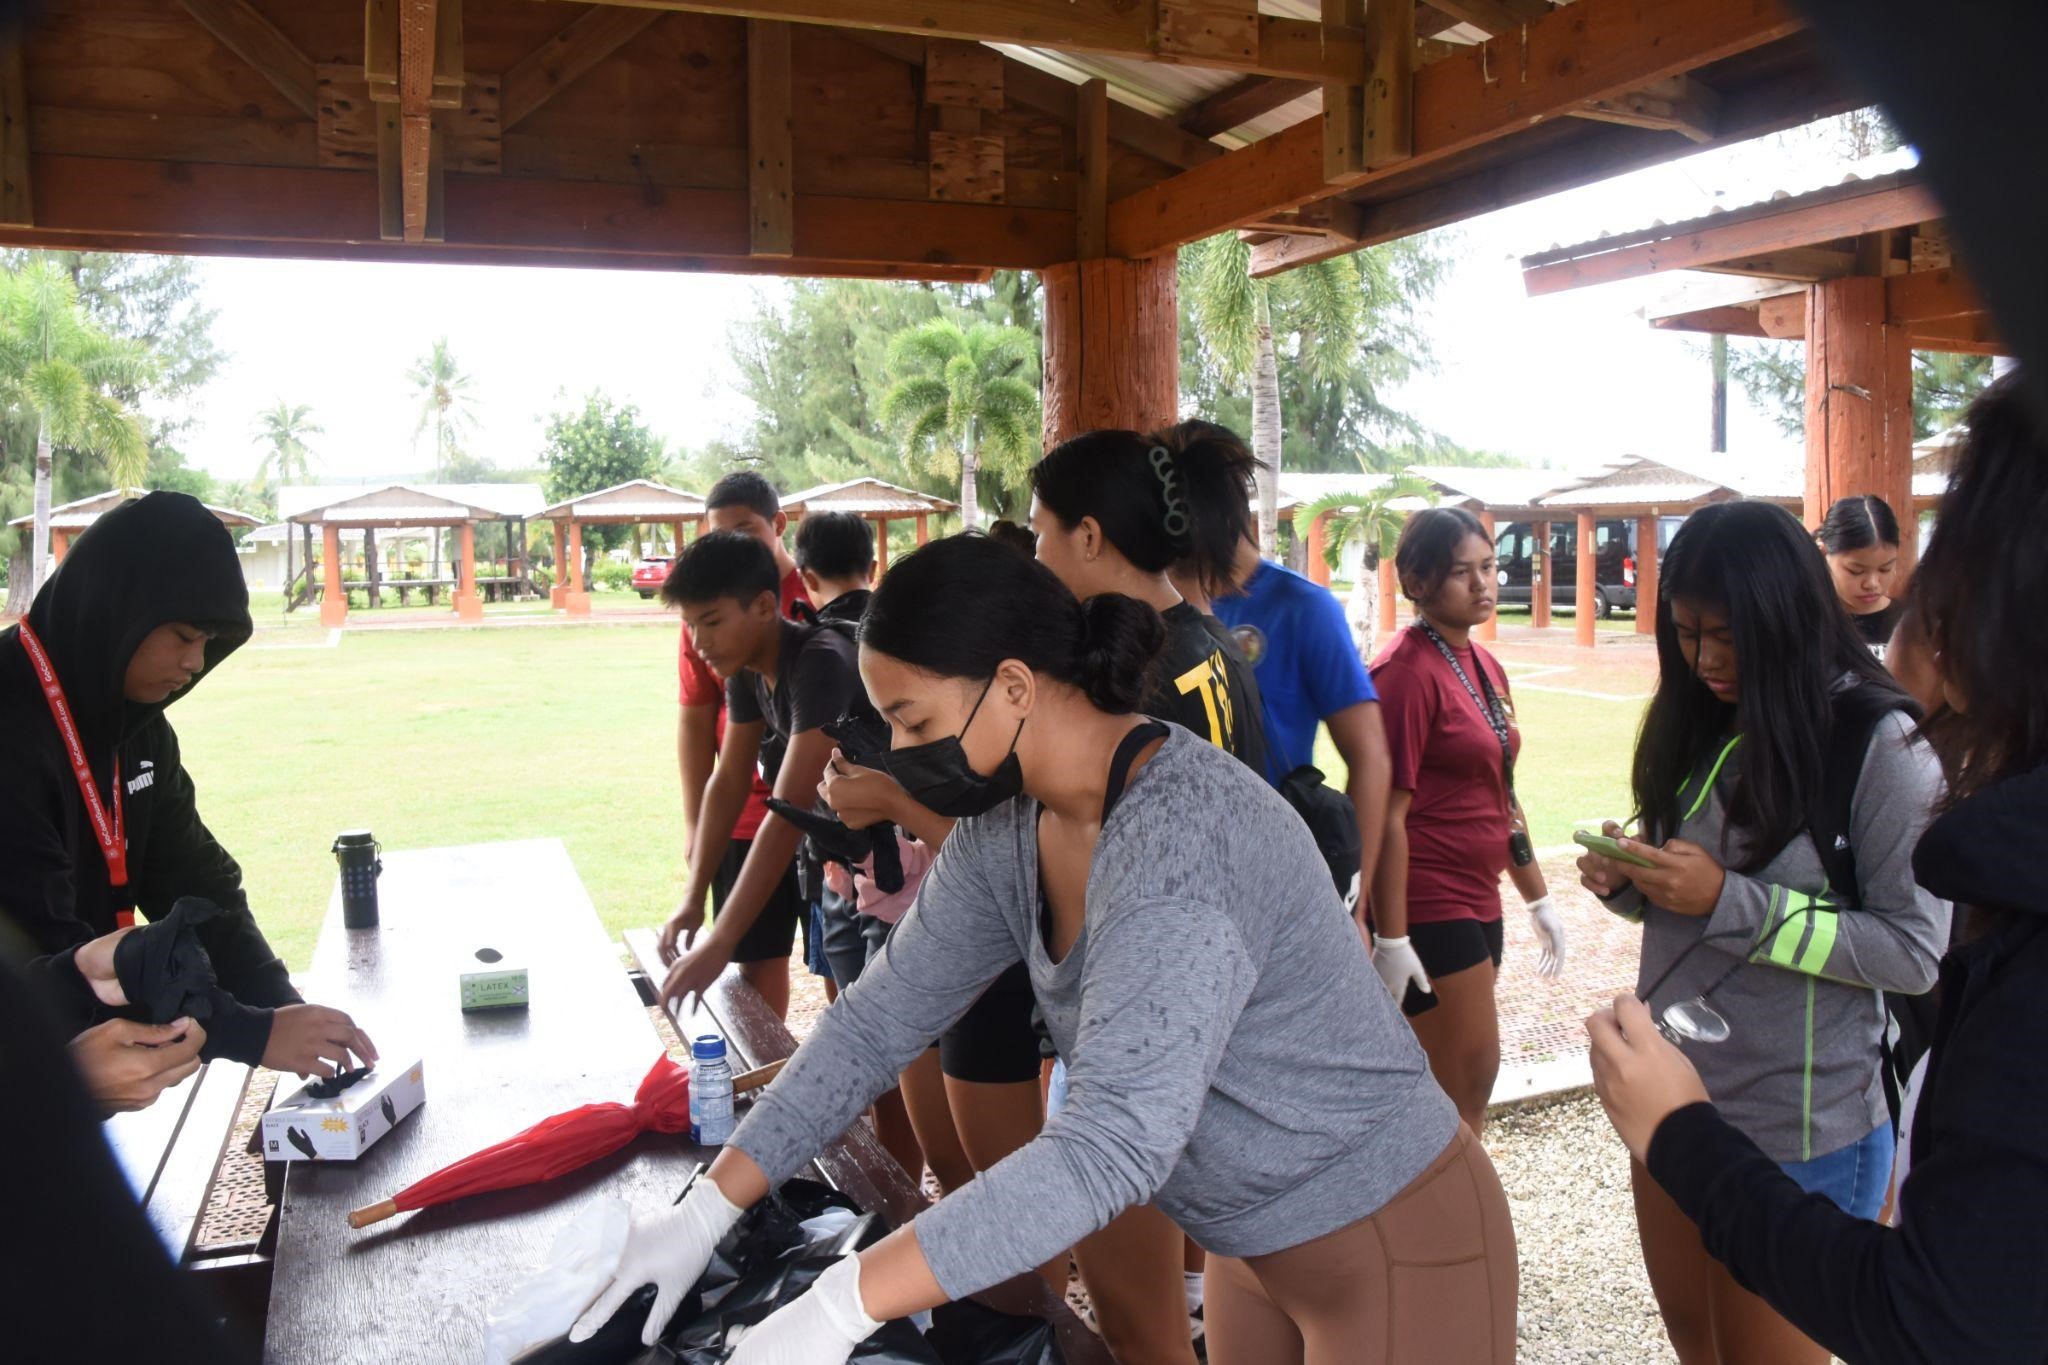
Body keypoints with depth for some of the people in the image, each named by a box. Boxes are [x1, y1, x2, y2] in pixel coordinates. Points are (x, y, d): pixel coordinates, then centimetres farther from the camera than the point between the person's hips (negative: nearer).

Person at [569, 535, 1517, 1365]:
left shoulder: (1182, 836, -34)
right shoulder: (1007, 828, -7)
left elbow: (1116, 1140, -40)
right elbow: (882, 1015, -2)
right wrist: (705, 1210, -6)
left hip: (1392, 1241, -7)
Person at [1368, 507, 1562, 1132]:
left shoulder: (1485, 668, 12)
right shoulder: (1407, 671, -16)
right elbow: (1387, 814, -19)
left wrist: (1537, 898, 20)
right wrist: (1391, 939, -20)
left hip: (1476, 903, 9)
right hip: (1426, 910, -9)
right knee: (1471, 1079, -2)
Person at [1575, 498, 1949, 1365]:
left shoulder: (1883, 744, -15)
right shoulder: (1701, 728, 5)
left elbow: (1917, 951, -18)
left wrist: (1728, 901, -25)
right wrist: (1629, 885, -8)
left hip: (1795, 1126, -6)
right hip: (1671, 1096, 7)